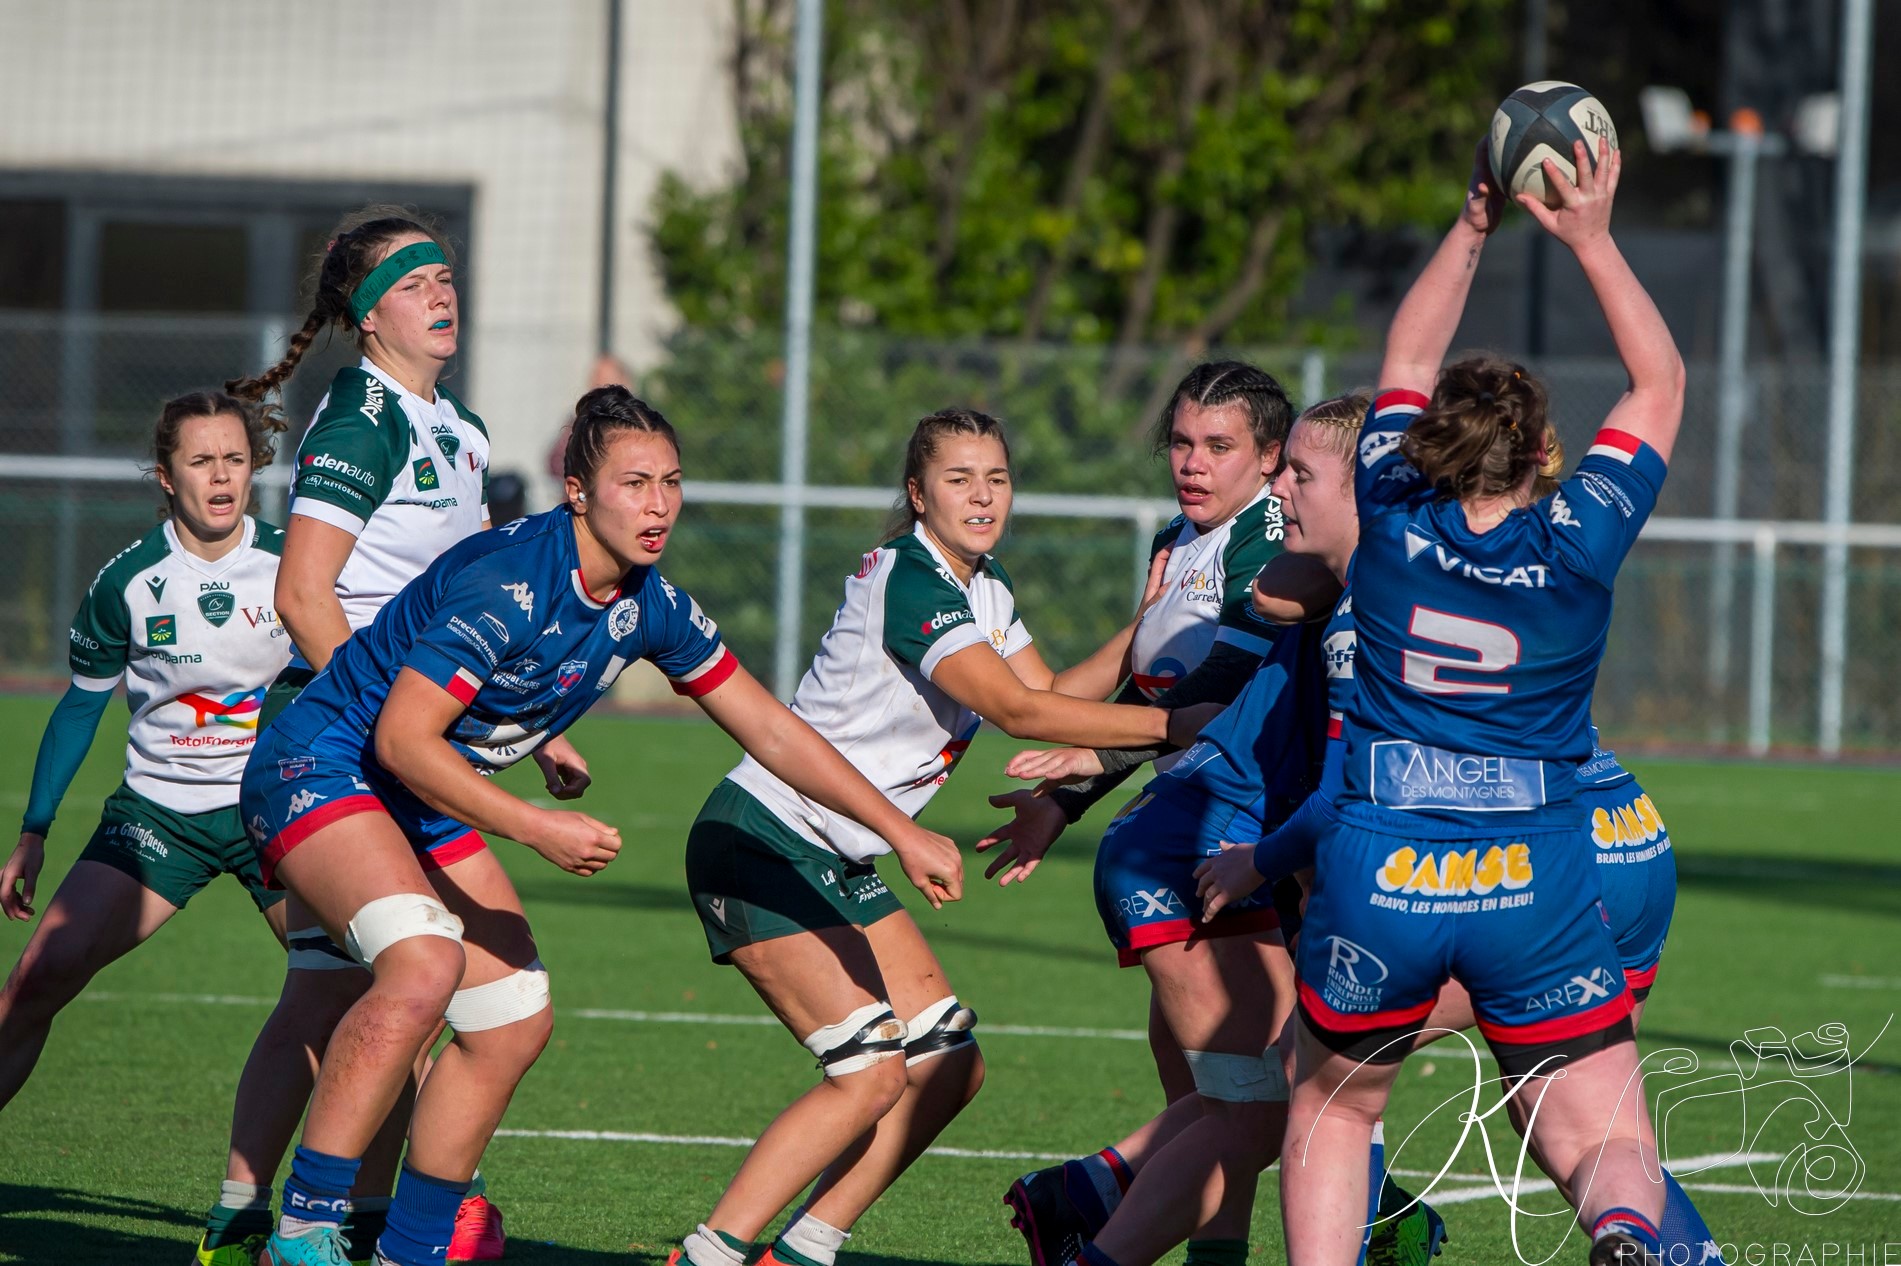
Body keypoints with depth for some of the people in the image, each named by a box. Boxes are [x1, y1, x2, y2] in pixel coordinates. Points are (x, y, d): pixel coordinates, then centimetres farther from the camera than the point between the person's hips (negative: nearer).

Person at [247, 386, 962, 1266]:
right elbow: (401, 739, -28)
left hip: (423, 803, 9)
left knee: (514, 1022, 5)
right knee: (425, 964, -31)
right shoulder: (507, 584, -27)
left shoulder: (650, 607, -2)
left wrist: (903, 832, 7)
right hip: (321, 768, -9)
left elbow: (770, 730, 8)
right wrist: (537, 829, -32)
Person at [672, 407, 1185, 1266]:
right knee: (871, 1072, -19)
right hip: (761, 846, -10)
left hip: (839, 864, 10)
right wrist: (1169, 724, -22)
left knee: (948, 1066, 3)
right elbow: (1018, 712, -24)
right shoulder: (909, 581, -20)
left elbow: (1055, 695, 11)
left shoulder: (984, 587, 10)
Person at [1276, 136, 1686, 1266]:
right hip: (1537, 883, -1)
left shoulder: (1391, 521, -1)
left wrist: (1475, 228, 20)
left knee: (1332, 1106, 23)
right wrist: (1592, 240, 11)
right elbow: (1661, 381, 10)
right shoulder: (1579, 546, -4)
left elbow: (1405, 365, 18)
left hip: (1375, 876, 1)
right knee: (1611, 1143, 0)